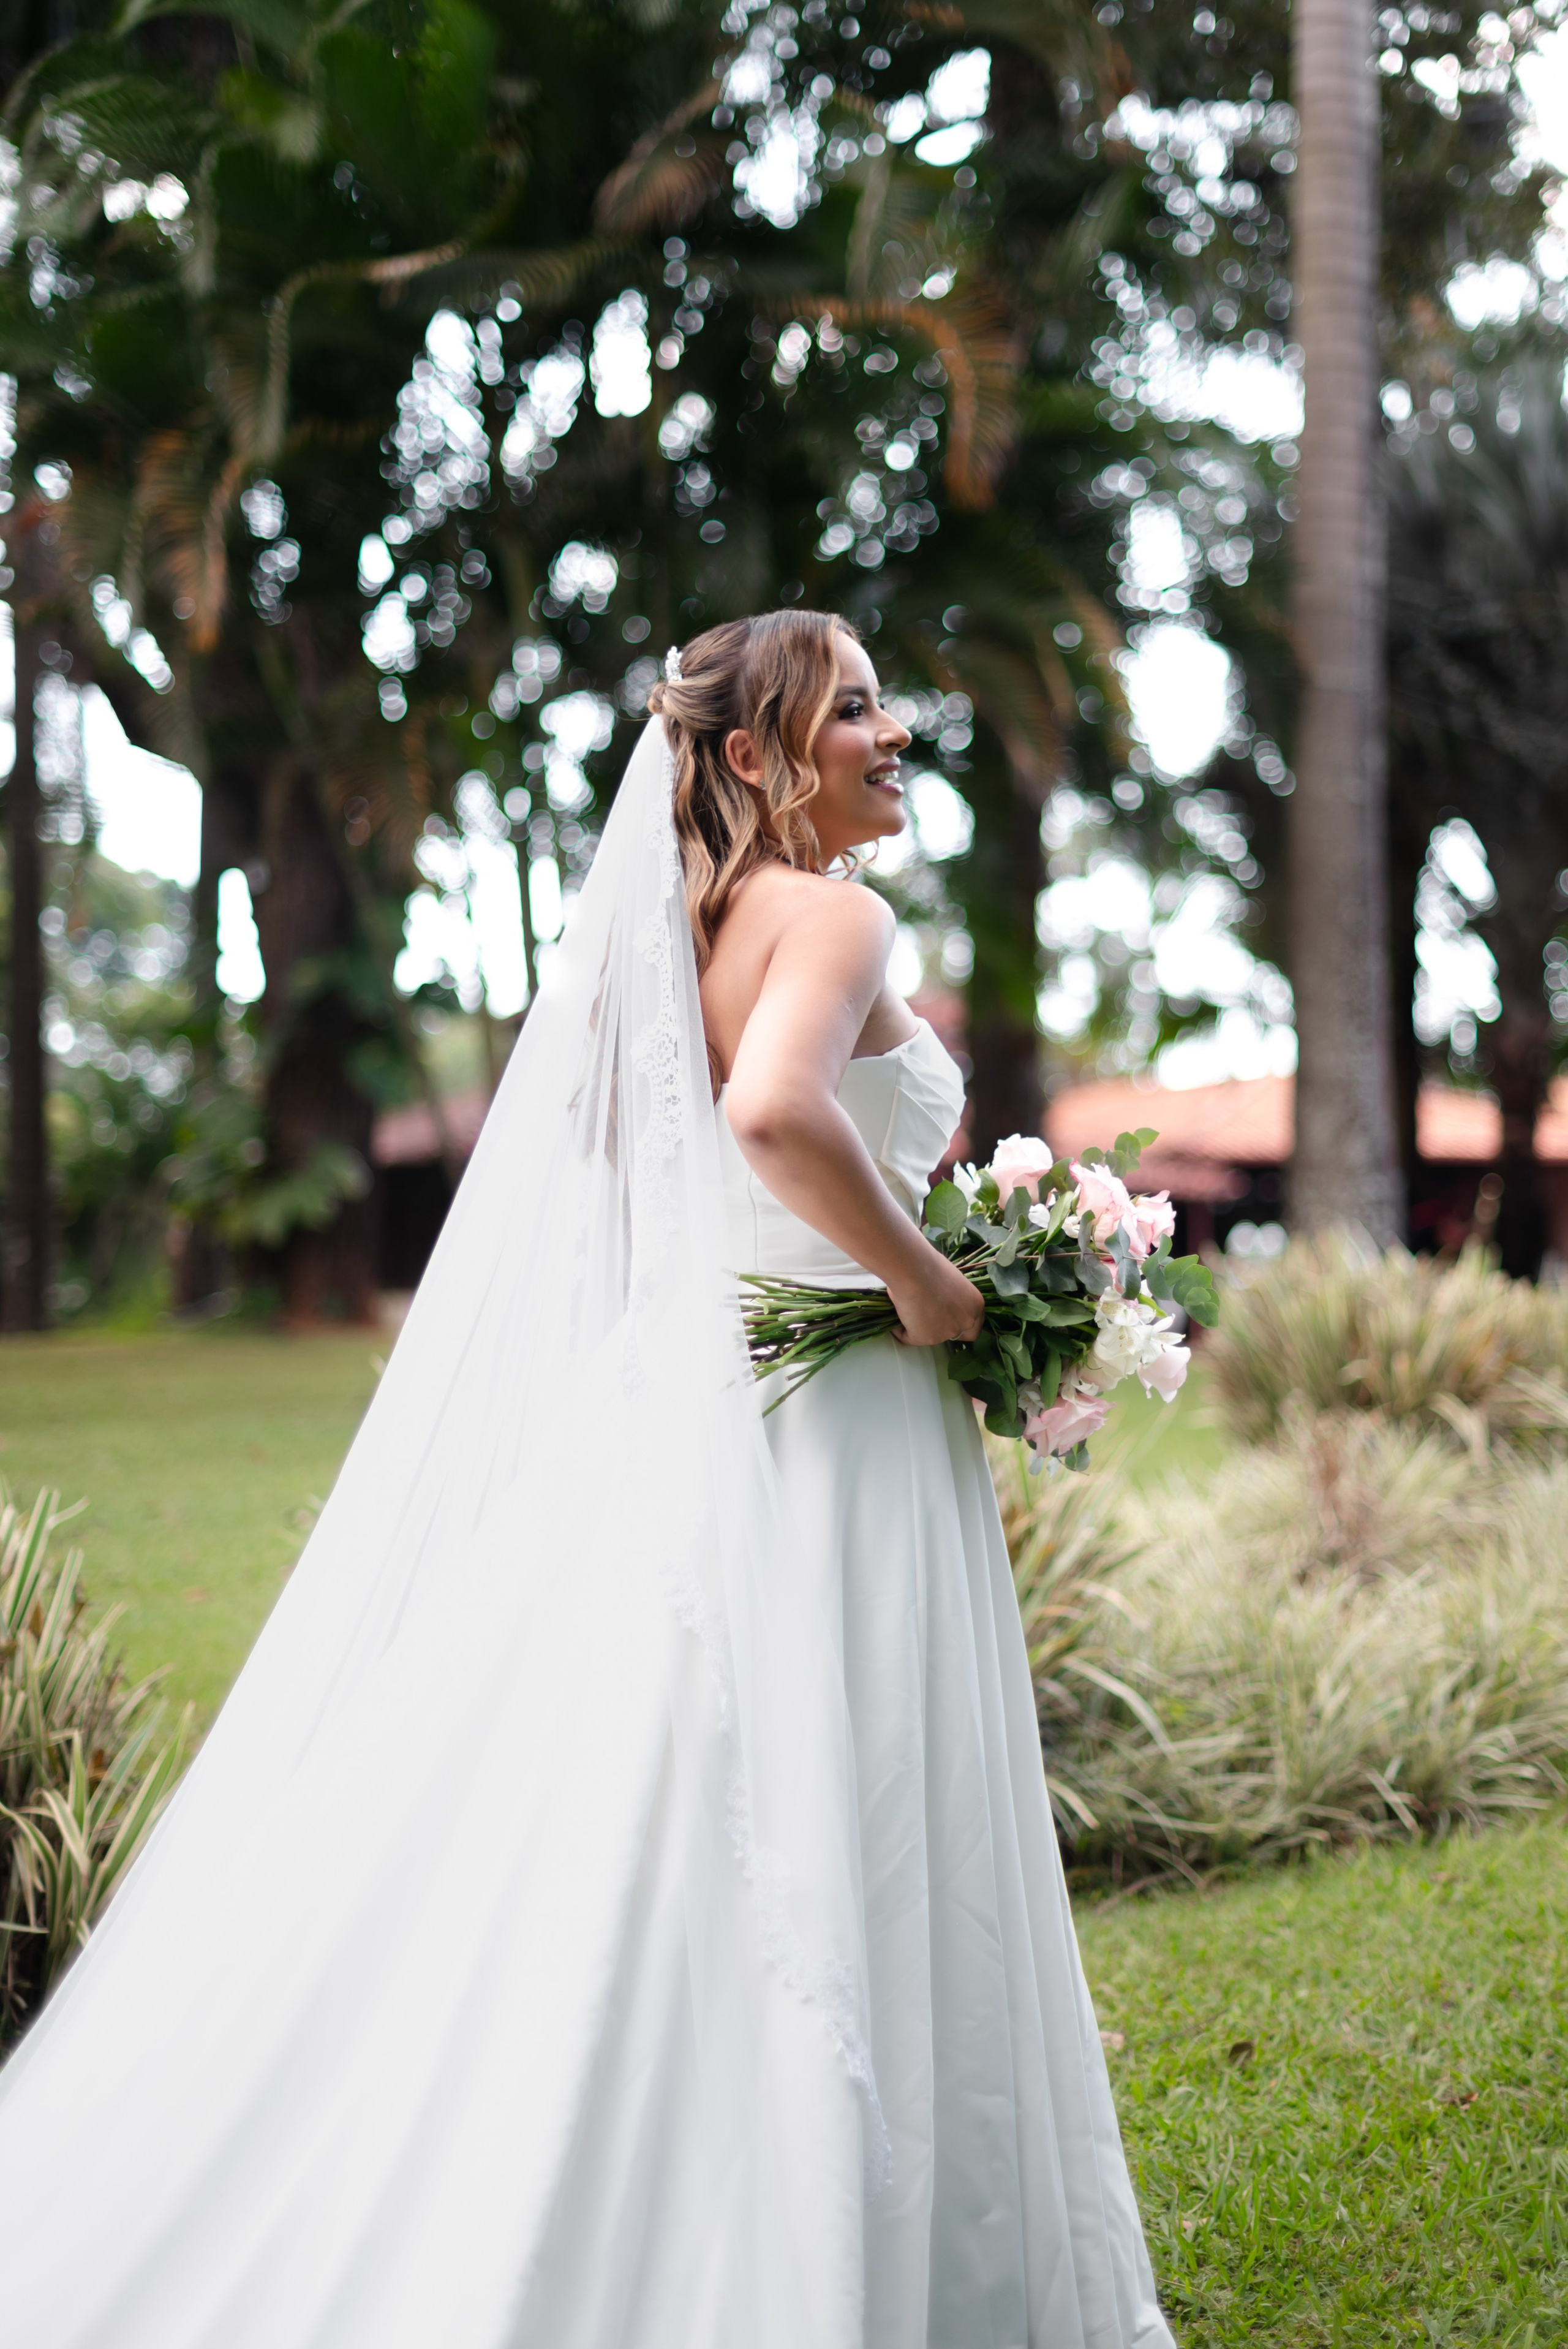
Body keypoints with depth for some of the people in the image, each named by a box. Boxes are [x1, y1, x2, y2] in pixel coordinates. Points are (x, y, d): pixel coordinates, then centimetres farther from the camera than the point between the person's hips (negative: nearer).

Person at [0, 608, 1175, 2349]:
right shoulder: (832, 915, -11)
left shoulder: (688, 921, 15)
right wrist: (924, 1279, -18)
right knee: (819, 1863, -2)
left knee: (666, 1845, 12)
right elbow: (775, 1109, -31)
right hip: (827, 1430, -9)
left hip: (682, 1406, 9)